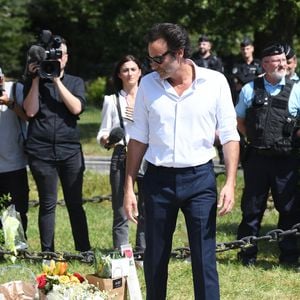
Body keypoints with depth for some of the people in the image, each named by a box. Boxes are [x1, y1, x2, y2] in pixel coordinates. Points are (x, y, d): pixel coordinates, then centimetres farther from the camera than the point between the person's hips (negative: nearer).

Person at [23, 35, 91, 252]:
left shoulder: (75, 83, 11)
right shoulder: (34, 82, 9)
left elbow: (76, 108, -7)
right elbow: (30, 111, -5)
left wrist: (57, 80, -9)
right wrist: (36, 79, -7)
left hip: (70, 151, 1)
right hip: (41, 151, -1)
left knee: (75, 204, 3)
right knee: (47, 204, 3)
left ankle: (85, 252, 8)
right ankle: (48, 254, 8)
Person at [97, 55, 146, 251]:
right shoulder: (112, 101, 11)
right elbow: (103, 134, 8)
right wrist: (107, 140, -14)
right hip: (121, 156, 0)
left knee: (147, 210, -2)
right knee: (121, 212, -2)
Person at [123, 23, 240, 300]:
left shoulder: (215, 82, -4)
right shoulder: (148, 84, 2)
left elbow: (229, 136, -1)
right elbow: (139, 138, 8)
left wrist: (230, 183, -11)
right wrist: (129, 188, 5)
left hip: (200, 178, -2)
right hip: (158, 179, 2)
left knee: (204, 259, -3)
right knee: (155, 258, 8)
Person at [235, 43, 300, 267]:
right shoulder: (250, 89, 4)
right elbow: (239, 120, 15)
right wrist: (254, 138, 6)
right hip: (257, 158, 0)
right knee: (252, 207, 6)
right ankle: (248, 254, 16)